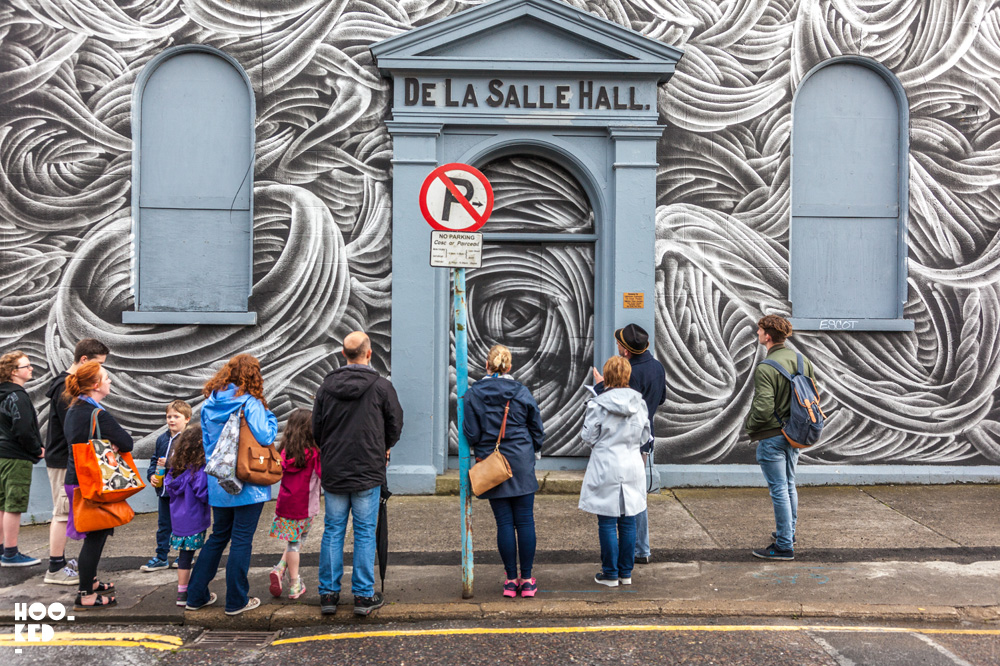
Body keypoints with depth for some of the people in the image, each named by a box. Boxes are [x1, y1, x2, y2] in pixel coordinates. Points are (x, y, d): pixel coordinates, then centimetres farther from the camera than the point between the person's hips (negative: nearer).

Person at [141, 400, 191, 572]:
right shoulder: (162, 439, 11)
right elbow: (154, 459, 19)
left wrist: (169, 464, -23)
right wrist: (152, 475, 2)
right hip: (163, 489, 7)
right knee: (163, 525, 14)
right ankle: (161, 557, 22)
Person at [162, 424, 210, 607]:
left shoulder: (175, 467, 6)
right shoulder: (199, 470, -18)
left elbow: (168, 489, 16)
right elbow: (203, 494, -20)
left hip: (178, 519, 7)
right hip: (194, 521, -7)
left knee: (184, 554, 13)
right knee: (187, 554, 0)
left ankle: (182, 591, 18)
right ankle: (183, 594, 6)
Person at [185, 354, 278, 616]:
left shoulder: (209, 404, 6)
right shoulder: (250, 403, -13)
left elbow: (207, 442, 12)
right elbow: (265, 437, -20)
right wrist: (270, 417, -3)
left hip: (219, 484, 6)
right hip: (247, 485, -6)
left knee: (218, 537, 20)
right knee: (242, 540, 3)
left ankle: (196, 595, 24)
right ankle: (236, 601, 11)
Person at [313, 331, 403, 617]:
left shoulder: (327, 386, 0)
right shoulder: (381, 386, -8)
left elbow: (316, 427, 7)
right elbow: (395, 425, 1)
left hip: (333, 472, 3)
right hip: (368, 473, -3)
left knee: (332, 531, 10)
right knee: (365, 532, 4)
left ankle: (328, 593, 14)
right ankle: (364, 595, 8)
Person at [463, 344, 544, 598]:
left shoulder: (473, 394, -4)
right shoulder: (522, 392, -2)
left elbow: (471, 434, -5)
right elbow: (537, 431, 6)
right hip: (522, 464, 0)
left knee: (504, 522, 5)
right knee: (525, 520, 5)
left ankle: (511, 579, 10)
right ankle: (527, 580, 10)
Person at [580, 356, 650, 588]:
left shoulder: (597, 404, -12)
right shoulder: (639, 403, 1)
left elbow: (588, 437, -6)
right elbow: (645, 436, 8)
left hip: (606, 467, -4)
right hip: (632, 466, 4)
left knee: (607, 523, 4)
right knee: (628, 521, 11)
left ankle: (610, 574, 11)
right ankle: (626, 572, 20)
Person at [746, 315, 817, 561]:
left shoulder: (765, 368, -22)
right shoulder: (803, 362, 3)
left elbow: (763, 408, -25)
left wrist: (749, 425, -6)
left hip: (771, 437, -8)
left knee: (779, 490, -1)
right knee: (789, 486, 21)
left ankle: (784, 546, 5)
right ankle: (789, 533, 35)